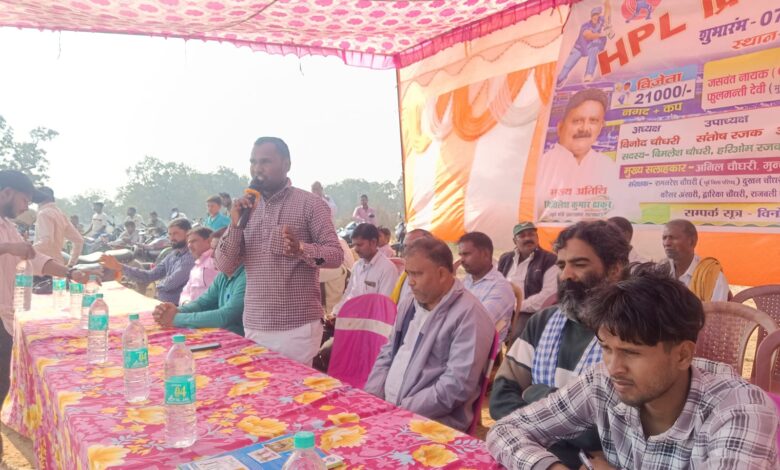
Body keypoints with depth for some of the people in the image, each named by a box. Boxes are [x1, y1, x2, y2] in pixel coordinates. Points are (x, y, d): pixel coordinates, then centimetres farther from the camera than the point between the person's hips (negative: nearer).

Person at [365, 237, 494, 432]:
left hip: (433, 421, -7)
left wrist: (403, 412, -18)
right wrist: (369, 400, 2)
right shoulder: (408, 305, 13)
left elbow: (457, 385, -19)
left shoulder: (469, 315, -13)